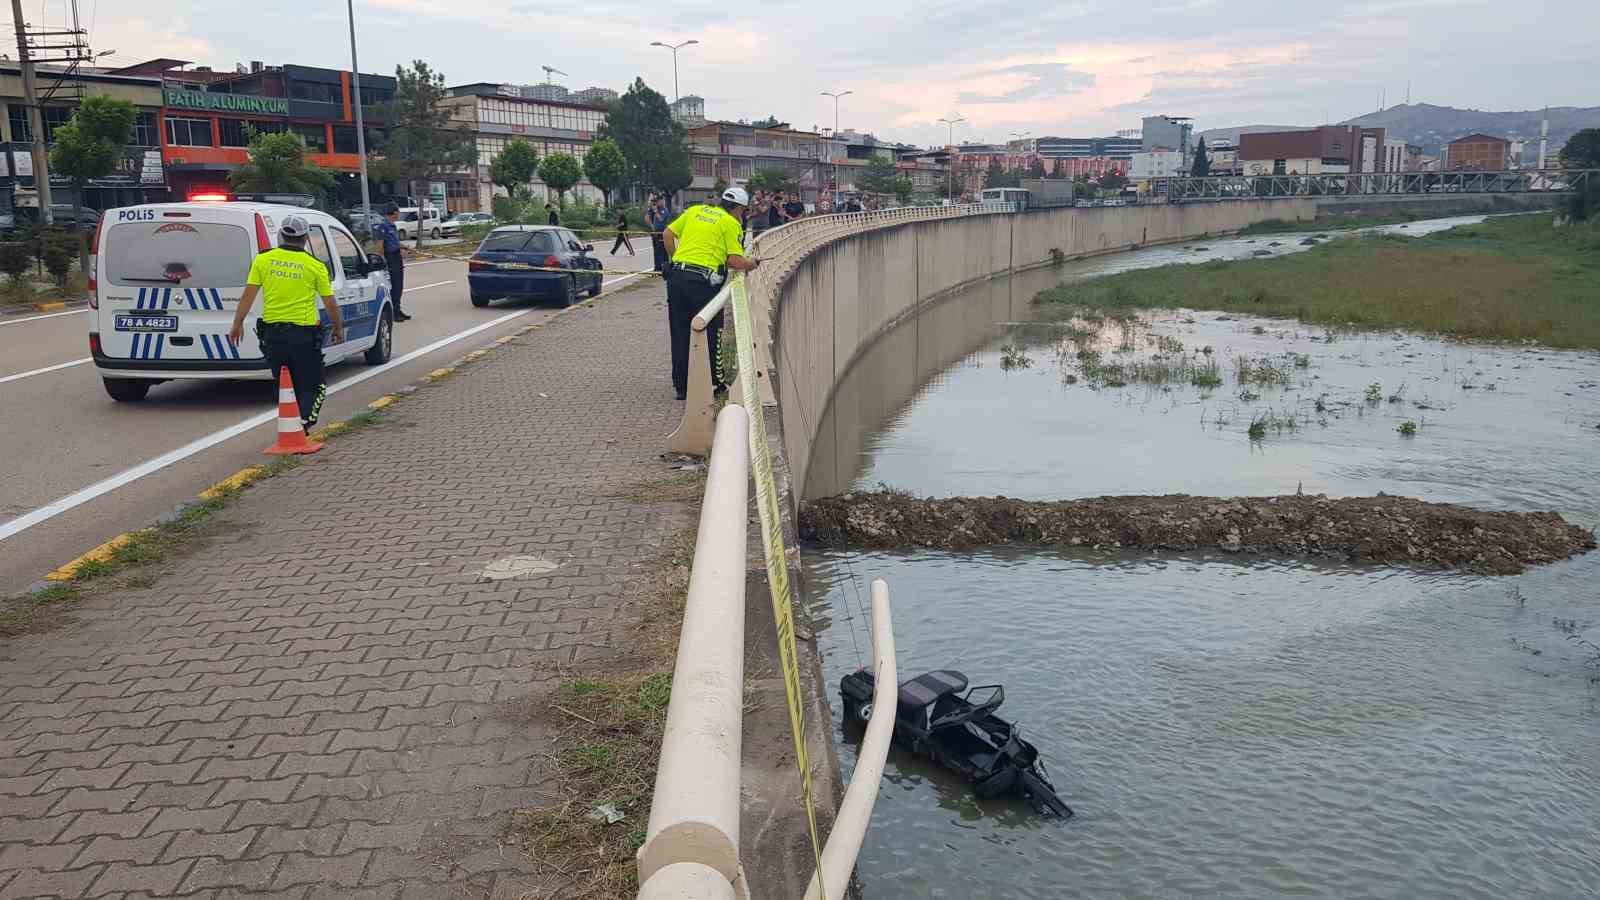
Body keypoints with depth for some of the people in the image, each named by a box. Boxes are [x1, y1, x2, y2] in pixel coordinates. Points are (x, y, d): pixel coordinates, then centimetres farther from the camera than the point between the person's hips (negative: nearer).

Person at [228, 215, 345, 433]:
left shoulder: (263, 260, 2)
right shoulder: (315, 266, -4)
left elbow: (248, 295, 1)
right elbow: (330, 304, 1)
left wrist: (237, 324, 10)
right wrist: (338, 328, 16)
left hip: (272, 331, 3)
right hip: (304, 334, -3)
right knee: (311, 386, 4)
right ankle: (304, 420, -18)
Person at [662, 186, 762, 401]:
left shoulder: (695, 210, 17)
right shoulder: (731, 224, 1)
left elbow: (667, 234, 17)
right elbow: (735, 262, -7)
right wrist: (752, 263, 13)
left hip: (676, 276, 5)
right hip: (702, 280, -5)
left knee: (679, 334, 12)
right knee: (709, 333, 10)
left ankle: (681, 387, 19)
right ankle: (711, 383, 18)